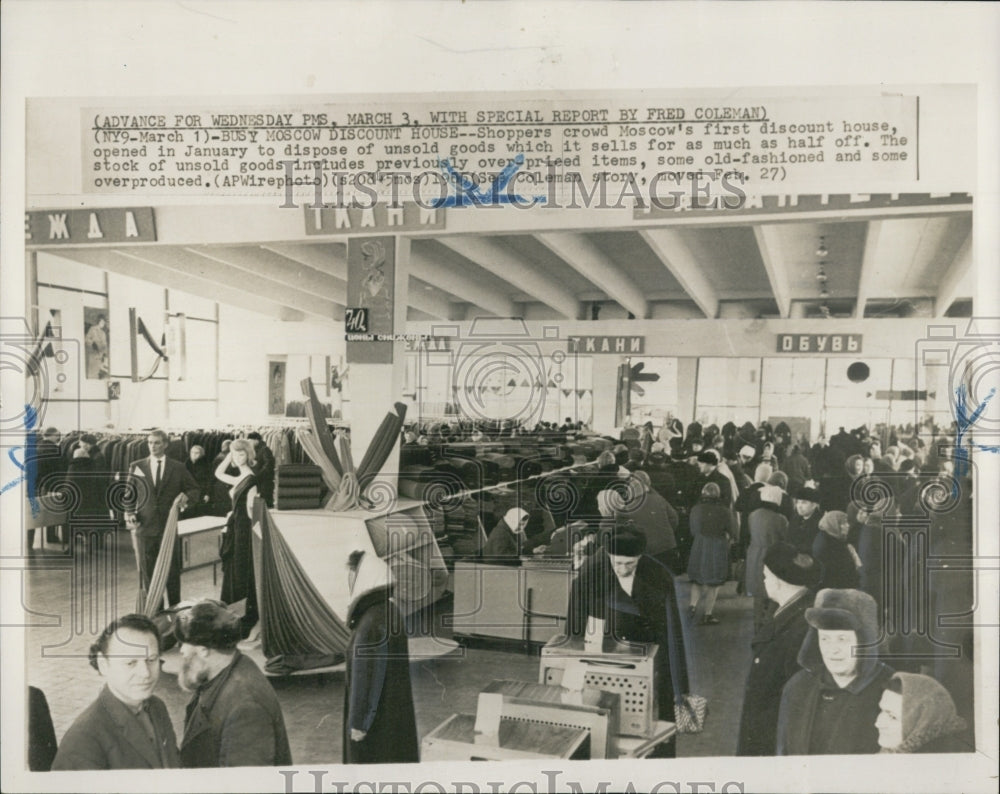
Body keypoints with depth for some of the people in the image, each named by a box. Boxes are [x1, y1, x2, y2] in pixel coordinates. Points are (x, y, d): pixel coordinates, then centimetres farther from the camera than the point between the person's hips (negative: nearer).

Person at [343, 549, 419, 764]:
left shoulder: (373, 622, -27)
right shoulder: (386, 610, 3)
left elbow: (368, 676, -24)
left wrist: (358, 722, -17)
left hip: (377, 715, -9)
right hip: (390, 707, 9)